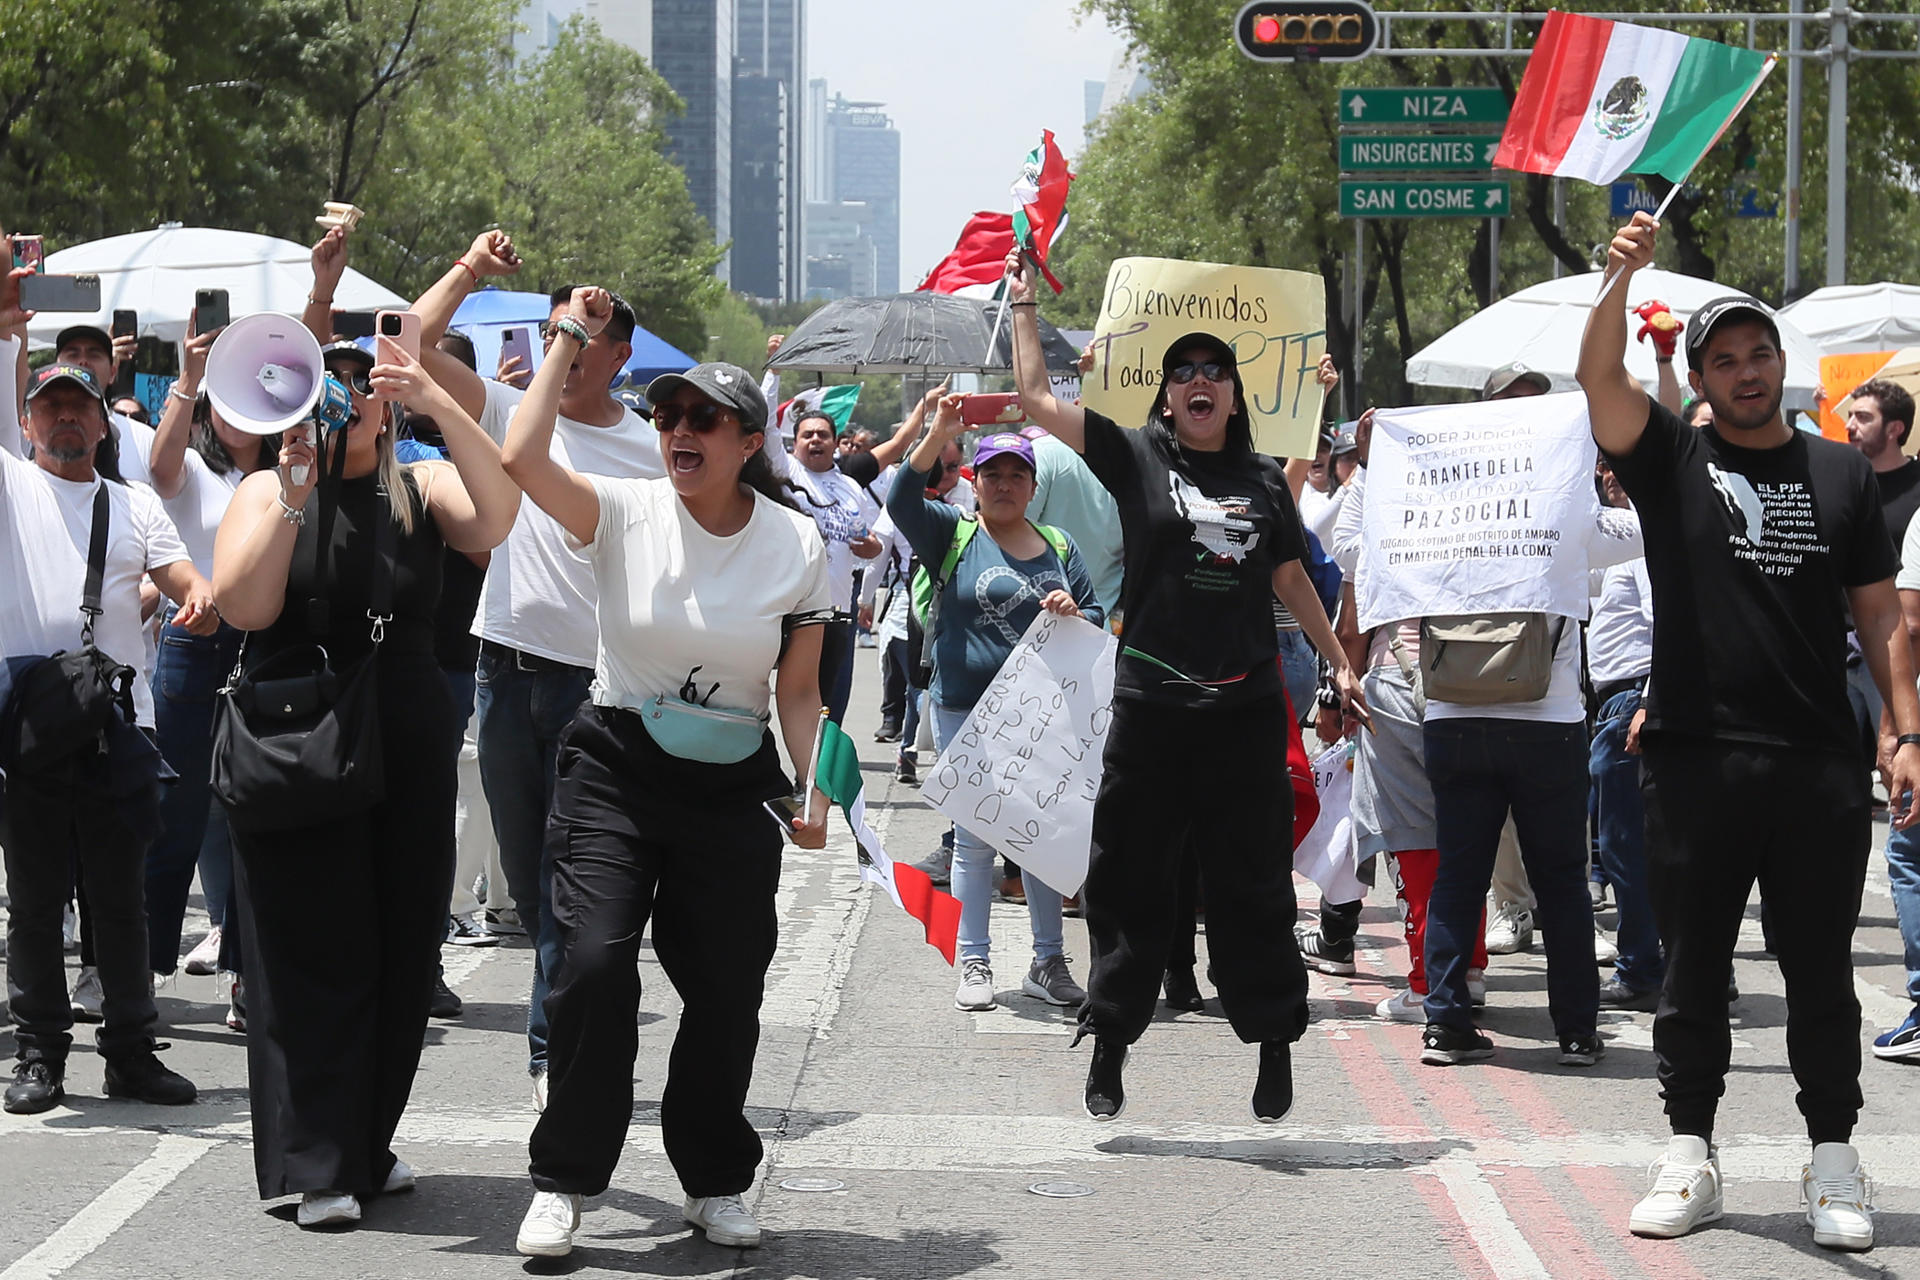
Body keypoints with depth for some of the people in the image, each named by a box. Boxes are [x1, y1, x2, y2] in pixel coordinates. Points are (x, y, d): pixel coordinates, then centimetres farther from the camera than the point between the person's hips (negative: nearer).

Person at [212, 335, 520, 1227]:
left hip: (409, 751, 3)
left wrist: (437, 402, -26)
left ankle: (365, 1145, 22)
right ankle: (315, 1167, 0)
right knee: (312, 953, -4)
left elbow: (495, 515, -17)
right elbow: (243, 607, -12)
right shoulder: (265, 493, 2)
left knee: (401, 954, 8)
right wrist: (294, 499, -20)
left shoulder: (422, 491, 5)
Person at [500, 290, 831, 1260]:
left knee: (726, 988, 4)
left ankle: (714, 1183, 24)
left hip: (730, 787, 2)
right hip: (615, 769, -2)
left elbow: (799, 691, 5)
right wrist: (569, 339, -13)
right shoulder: (624, 514, -5)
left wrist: (816, 792, -8)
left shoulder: (796, 545, 0)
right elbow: (520, 460, -22)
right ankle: (562, 1184, -4)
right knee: (596, 961, -16)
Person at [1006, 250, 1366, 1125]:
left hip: (1247, 709, 2)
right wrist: (1024, 302, 2)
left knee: (1252, 886, 5)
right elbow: (1036, 398, 0)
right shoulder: (1136, 459, 3)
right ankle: (1109, 1048, 15)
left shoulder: (1264, 480, 10)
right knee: (1130, 882, 5)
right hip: (1152, 705, -1)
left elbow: (1290, 578, 20)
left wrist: (1338, 661, 20)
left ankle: (1274, 1049, 12)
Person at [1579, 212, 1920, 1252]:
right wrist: (1621, 280, -29)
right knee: (1693, 970, 6)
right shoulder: (1672, 462, 5)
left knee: (1821, 972, 4)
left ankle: (1834, 1163, 11)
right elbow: (1600, 380, -12)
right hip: (1696, 763, -1)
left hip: (1819, 769, 1)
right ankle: (1690, 1158, 14)